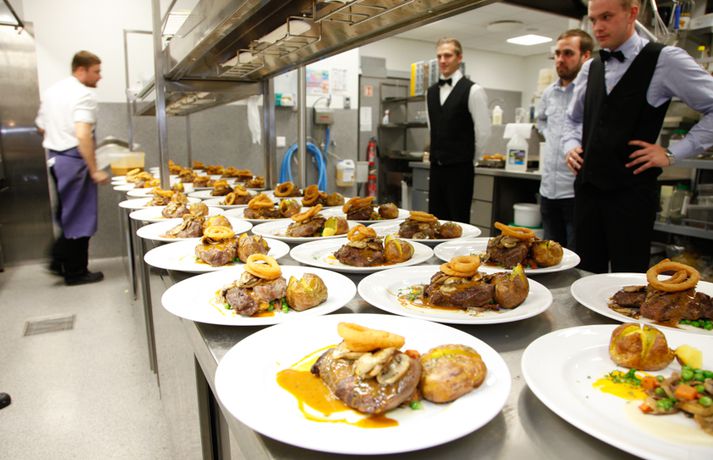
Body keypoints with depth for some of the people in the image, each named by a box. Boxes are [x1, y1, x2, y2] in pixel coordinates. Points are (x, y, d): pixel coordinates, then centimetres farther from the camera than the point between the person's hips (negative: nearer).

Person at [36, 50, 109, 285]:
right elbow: (83, 135, -24)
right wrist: (94, 170, -22)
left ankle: (59, 261, 24)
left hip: (55, 158, 9)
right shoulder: (84, 94, -14)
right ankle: (75, 272, 11)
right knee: (80, 217, 1)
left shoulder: (52, 91, 14)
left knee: (67, 214, 19)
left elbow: (41, 127, 20)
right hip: (75, 160, -9)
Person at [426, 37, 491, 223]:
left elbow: (483, 132, -6)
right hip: (436, 167, 6)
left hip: (459, 168, -5)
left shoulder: (472, 90, -7)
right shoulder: (431, 92, 11)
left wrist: (465, 152, 5)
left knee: (458, 222, 1)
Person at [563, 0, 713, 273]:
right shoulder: (590, 69, 14)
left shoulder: (665, 61, -3)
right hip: (588, 186, 5)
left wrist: (673, 154, -8)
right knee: (588, 274, 10)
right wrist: (571, 146, 8)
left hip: (631, 189, -5)